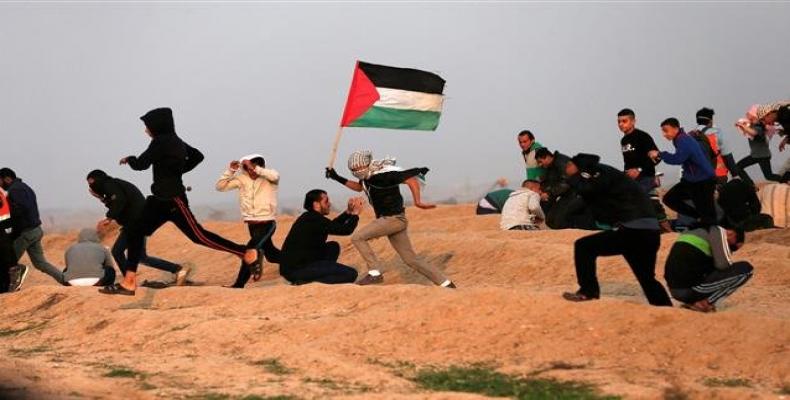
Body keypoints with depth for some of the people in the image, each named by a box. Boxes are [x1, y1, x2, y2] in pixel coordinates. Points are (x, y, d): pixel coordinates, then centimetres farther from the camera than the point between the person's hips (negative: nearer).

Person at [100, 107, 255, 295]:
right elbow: (198, 156, 24)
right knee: (136, 233, 5)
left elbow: (141, 164, -13)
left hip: (172, 199, -10)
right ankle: (128, 283, 3)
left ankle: (248, 255, -6)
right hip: (161, 199, 10)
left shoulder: (161, 142, -14)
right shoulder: (175, 141, 14)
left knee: (198, 236, -9)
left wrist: (129, 159, 8)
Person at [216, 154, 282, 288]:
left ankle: (239, 285, -17)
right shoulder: (242, 178, 1)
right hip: (252, 224, 6)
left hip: (267, 223, -6)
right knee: (271, 254, 19)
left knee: (251, 250, -20)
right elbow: (221, 186, 0)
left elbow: (275, 176, -33)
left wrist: (254, 168, -31)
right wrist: (230, 171, -12)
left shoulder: (268, 178, -9)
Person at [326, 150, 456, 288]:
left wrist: (418, 202, -33)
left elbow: (411, 180, -25)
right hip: (387, 219, 9)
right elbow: (359, 187, 28)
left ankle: (374, 273, -7)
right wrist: (337, 178, 19)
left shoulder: (384, 174, -22)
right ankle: (445, 283, 10)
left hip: (394, 218, -9)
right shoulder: (367, 175, 6)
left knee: (358, 238, -12)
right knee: (411, 259, 8)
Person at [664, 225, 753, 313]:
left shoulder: (696, 231, 23)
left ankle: (691, 302, 12)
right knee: (746, 269, -2)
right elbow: (723, 265, -9)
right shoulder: (717, 231, -2)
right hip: (693, 288, -9)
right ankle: (704, 302, -5)